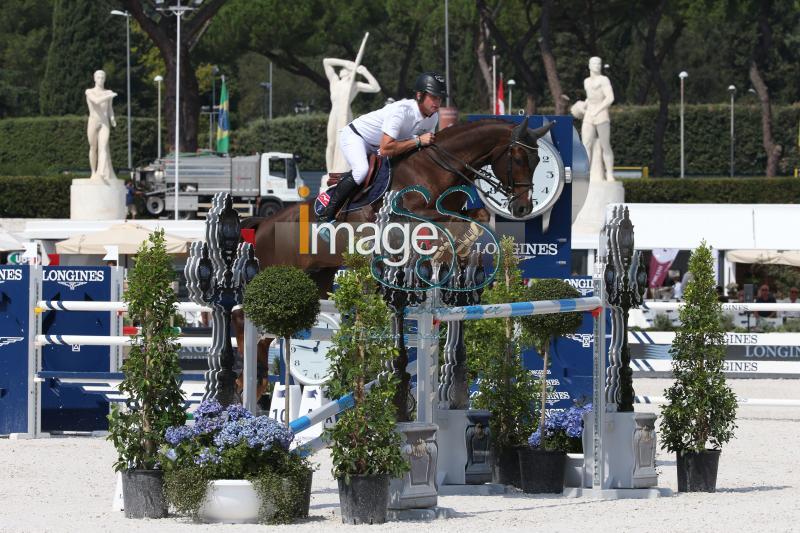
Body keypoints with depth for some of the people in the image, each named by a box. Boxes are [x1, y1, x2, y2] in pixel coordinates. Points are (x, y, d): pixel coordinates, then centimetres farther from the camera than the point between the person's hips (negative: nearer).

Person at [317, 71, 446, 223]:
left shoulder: (433, 116, -12)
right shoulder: (402, 110, -36)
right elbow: (385, 149, -41)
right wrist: (418, 141, -38)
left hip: (375, 148, 9)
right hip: (354, 136, -9)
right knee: (362, 170, -32)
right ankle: (326, 216, -23)